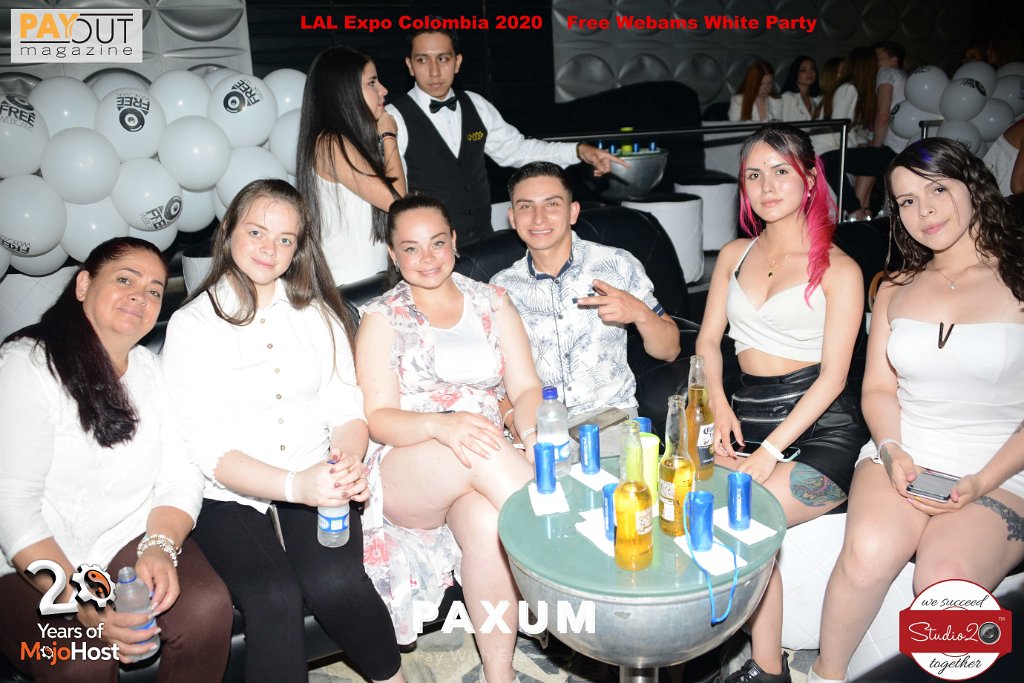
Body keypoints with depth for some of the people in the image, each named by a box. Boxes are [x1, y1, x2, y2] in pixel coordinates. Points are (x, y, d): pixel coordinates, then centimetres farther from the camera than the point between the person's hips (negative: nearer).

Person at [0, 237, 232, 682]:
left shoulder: (153, 370, 8)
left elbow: (181, 476, 1)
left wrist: (160, 547, -20)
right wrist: (79, 602, -27)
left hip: (131, 542, 4)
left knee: (206, 607, -23)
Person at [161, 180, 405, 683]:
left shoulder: (318, 314, 11)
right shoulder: (192, 325, 0)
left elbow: (347, 408, 7)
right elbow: (209, 449, -8)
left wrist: (347, 462, -17)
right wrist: (295, 486, -24)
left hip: (316, 486, 2)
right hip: (229, 499, -1)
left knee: (336, 582, -26)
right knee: (274, 599, -29)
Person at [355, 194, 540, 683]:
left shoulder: (490, 302, 13)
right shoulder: (381, 318, 6)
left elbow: (526, 389, 5)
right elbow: (378, 418, -5)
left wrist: (534, 435, -19)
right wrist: (441, 424, -26)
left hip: (489, 474, 2)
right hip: (405, 475, -1)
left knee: (485, 520, -34)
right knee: (478, 450, -36)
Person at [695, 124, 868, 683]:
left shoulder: (837, 269, 0)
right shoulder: (734, 255, 16)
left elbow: (832, 375, -7)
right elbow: (708, 339, 14)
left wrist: (769, 452, -16)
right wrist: (718, 404, -7)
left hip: (819, 428, -4)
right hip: (745, 416, 4)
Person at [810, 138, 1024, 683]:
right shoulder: (895, 290, 14)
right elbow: (878, 388, 11)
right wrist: (892, 452, -8)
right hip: (900, 456, 3)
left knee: (945, 579, -31)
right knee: (869, 552, -28)